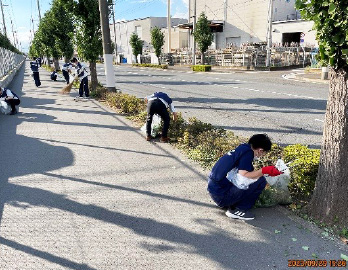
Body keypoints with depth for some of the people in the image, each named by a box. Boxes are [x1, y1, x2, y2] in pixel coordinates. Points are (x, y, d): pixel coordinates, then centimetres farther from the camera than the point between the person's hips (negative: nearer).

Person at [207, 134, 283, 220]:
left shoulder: (242, 147, 13)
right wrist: (264, 171, -16)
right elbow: (243, 175, -23)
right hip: (222, 194, -9)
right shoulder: (248, 152, -12)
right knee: (260, 181, -9)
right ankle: (237, 210, -3)